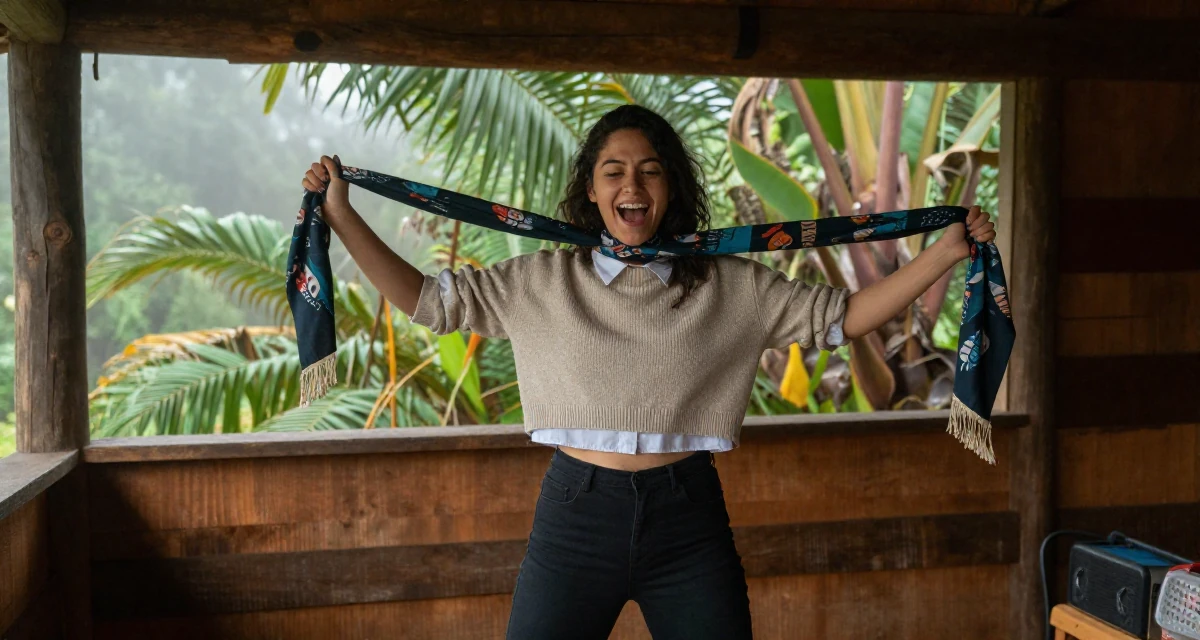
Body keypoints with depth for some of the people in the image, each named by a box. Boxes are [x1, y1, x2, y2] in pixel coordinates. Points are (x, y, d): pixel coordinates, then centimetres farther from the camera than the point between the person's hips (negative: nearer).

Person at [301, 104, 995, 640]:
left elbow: (843, 316, 2)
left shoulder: (730, 287, 2)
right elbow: (425, 297, 4)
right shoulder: (542, 283, 2)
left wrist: (945, 253, -5)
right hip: (576, 512, 0)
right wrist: (342, 215, -1)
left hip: (688, 518, 1)